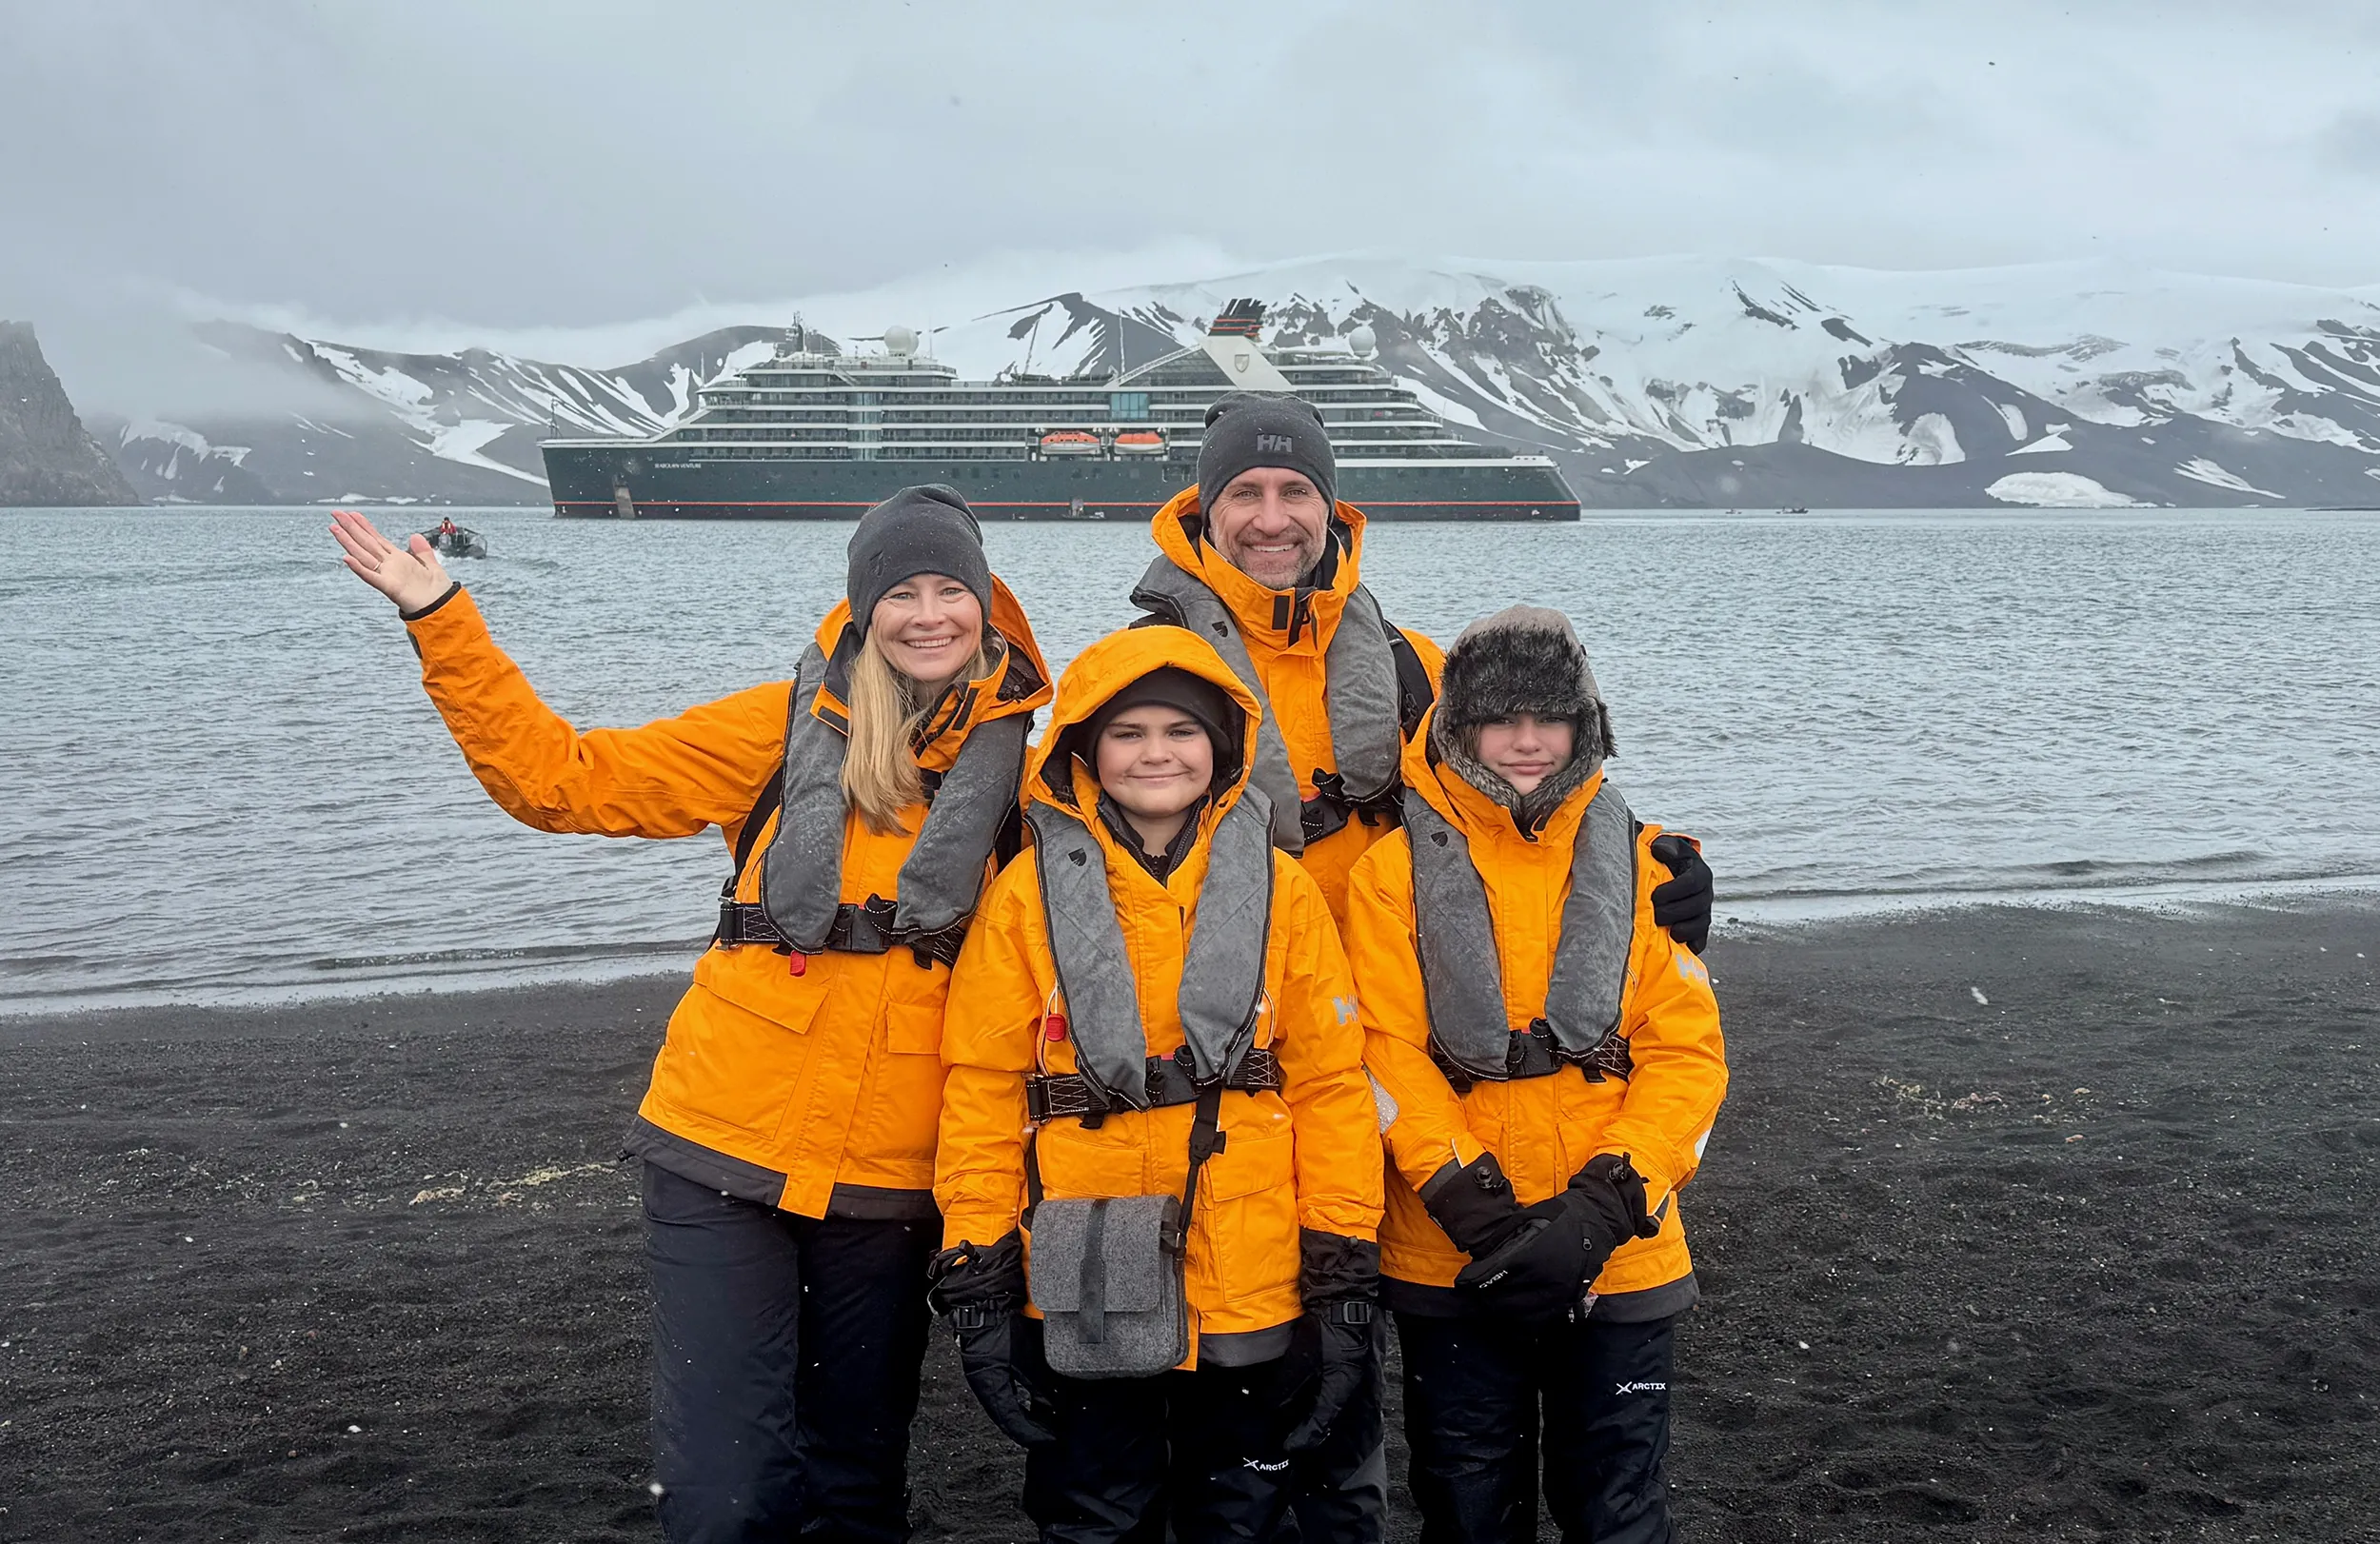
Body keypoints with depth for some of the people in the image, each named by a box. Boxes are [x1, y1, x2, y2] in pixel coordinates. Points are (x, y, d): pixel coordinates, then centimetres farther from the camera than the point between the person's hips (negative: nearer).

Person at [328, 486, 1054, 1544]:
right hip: (726, 1149, -1)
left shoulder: (1022, 765, 2)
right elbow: (561, 777, -2)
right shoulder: (793, 724, -1)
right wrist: (442, 624, -8)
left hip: (892, 1176, 2)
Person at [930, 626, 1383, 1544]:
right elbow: (981, 1088, -2)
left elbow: (1332, 1084, 1)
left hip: (1253, 1289, 1)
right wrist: (977, 1279, -5)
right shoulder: (1029, 891, -2)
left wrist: (1344, 1277, -2)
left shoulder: (1280, 888, 0)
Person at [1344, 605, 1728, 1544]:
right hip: (1449, 1259, -1)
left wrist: (1600, 1210, -16)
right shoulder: (1397, 871, -1)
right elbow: (1387, 1054, -8)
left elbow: (1688, 1052, -3)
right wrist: (1478, 1210, -19)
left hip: (1618, 1256, 1)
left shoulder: (1644, 866, 3)